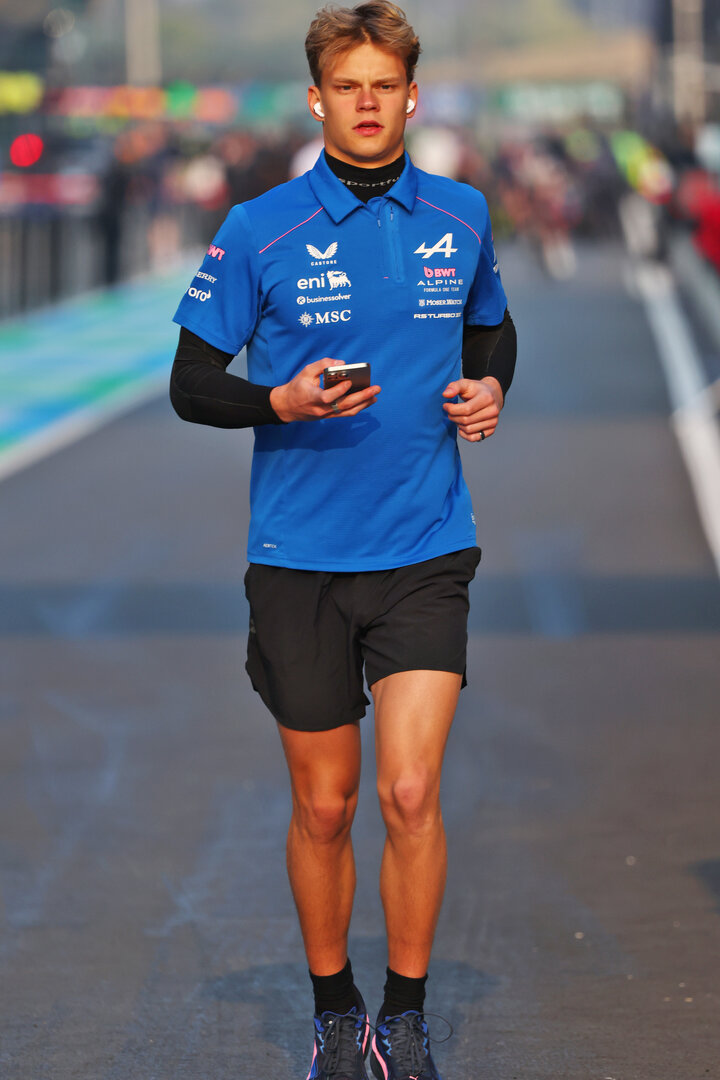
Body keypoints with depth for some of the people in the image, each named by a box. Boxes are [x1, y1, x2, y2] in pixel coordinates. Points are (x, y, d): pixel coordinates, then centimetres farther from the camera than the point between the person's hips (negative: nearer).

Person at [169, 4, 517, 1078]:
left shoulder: (462, 216, 4)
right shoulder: (259, 232, -4)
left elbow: (492, 326, 23)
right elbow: (191, 384, -1)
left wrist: (489, 388, 2)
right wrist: (281, 402, -19)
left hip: (426, 551, 1)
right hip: (299, 556, -1)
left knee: (411, 793, -11)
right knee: (323, 806, 8)